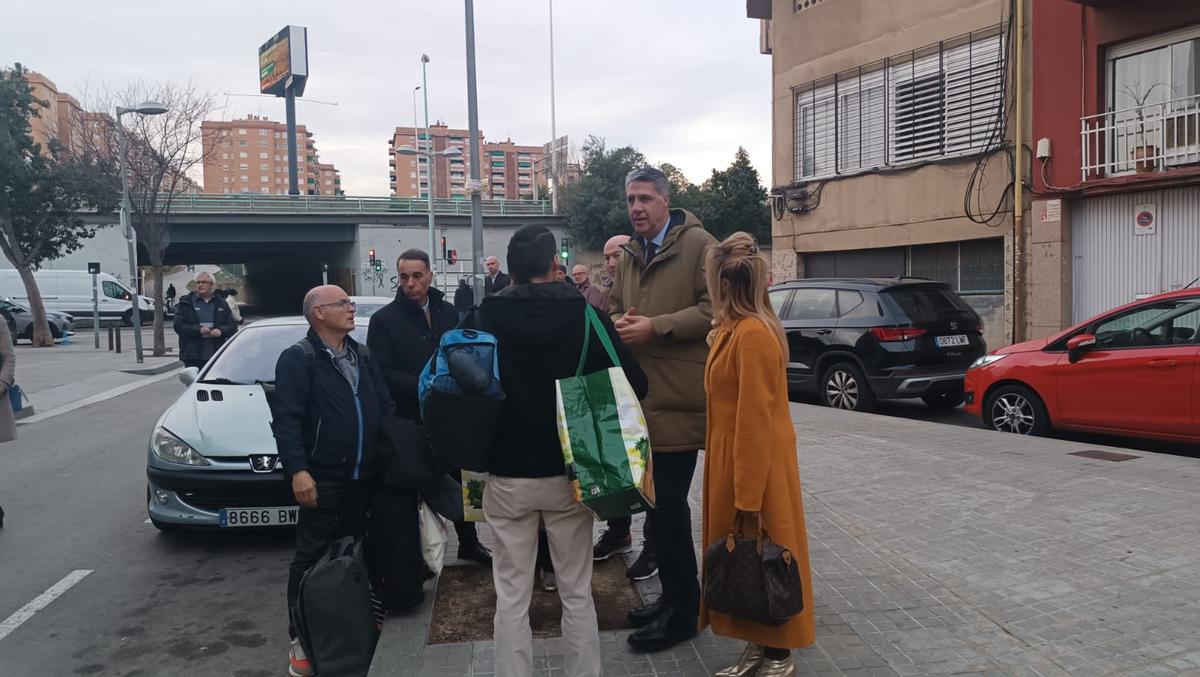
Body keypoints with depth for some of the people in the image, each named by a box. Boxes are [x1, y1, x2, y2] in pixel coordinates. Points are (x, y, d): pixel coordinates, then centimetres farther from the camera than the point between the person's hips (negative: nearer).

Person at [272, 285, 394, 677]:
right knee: (312, 556, 0)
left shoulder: (361, 357, 16)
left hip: (362, 476, 7)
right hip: (321, 478, -7)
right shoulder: (298, 358, -7)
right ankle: (301, 640, 10)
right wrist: (297, 470, -24)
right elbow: (286, 419, -15)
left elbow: (386, 409, 16)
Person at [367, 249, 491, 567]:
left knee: (460, 481, 15)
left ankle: (469, 543, 31)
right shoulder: (384, 319, -7)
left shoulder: (449, 312, 7)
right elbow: (381, 373, -14)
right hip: (410, 420, -4)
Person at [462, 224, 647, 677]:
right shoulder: (585, 314, -7)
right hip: (569, 472, 0)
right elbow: (634, 384, -8)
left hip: (508, 475, 0)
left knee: (511, 597, 10)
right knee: (577, 593, 14)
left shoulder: (483, 318, -7)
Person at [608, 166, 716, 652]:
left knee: (668, 506, -5)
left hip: (678, 396, -8)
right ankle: (674, 595, 32)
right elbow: (614, 306, 25)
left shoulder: (697, 244, -8)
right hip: (642, 395, 8)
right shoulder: (630, 256, 17)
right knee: (659, 502, 16)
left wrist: (655, 327, -20)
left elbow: (714, 309, -16)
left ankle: (682, 610, 12)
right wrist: (619, 322, 1)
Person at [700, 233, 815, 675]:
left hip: (757, 464, -9)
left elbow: (756, 419, -23)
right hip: (734, 459, 9)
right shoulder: (735, 328, 8)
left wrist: (749, 496, -21)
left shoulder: (753, 334, -21)